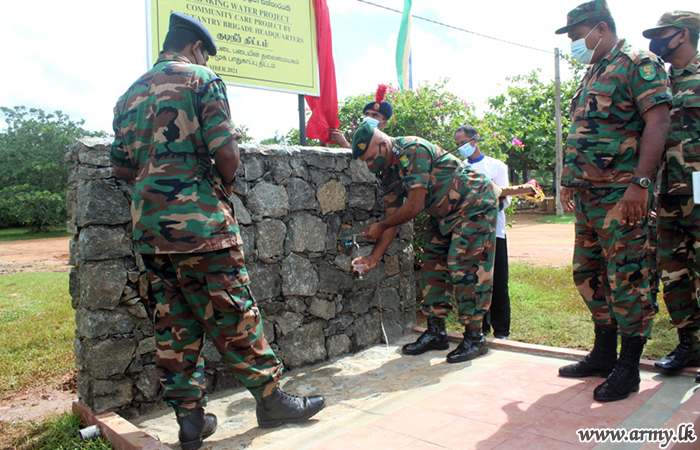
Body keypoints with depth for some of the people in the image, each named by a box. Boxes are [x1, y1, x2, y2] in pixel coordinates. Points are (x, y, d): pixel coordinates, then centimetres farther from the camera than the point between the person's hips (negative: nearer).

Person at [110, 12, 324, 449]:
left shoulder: (131, 95, 19)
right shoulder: (201, 78, -1)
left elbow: (121, 166, 19)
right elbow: (226, 153, -12)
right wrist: (224, 185, 6)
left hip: (149, 225, 7)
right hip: (199, 221, -6)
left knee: (174, 325, 10)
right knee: (234, 316, 2)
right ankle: (271, 398, 14)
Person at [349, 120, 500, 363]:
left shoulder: (413, 151, -25)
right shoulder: (389, 172, 3)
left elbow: (415, 205, -27)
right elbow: (393, 216, 3)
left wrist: (380, 227, -15)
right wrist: (374, 257, -3)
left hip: (476, 205, -9)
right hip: (447, 214, 9)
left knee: (465, 268, -12)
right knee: (432, 266, 5)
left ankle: (474, 338, -1)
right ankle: (436, 332, 13)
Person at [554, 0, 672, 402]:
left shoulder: (639, 64, -4)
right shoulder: (592, 76, 22)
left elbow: (658, 121, -15)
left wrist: (640, 182, -23)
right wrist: (569, 181, 21)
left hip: (621, 195, -9)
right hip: (587, 196, 9)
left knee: (627, 279, -4)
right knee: (590, 275, 12)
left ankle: (629, 368, 7)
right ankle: (604, 354, 25)